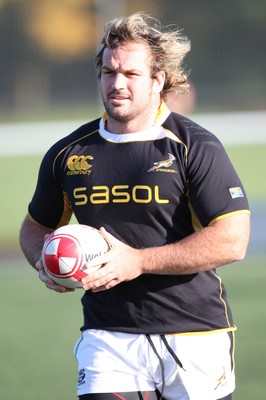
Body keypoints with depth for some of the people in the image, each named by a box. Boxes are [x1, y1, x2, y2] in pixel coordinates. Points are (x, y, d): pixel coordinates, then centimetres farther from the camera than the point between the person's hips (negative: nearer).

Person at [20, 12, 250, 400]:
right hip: (107, 335, 2)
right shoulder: (68, 154, 7)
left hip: (194, 335, -2)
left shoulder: (195, 148, -6)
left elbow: (232, 240, -14)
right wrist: (45, 263, -2)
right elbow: (36, 227, 22)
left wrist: (138, 262, -18)